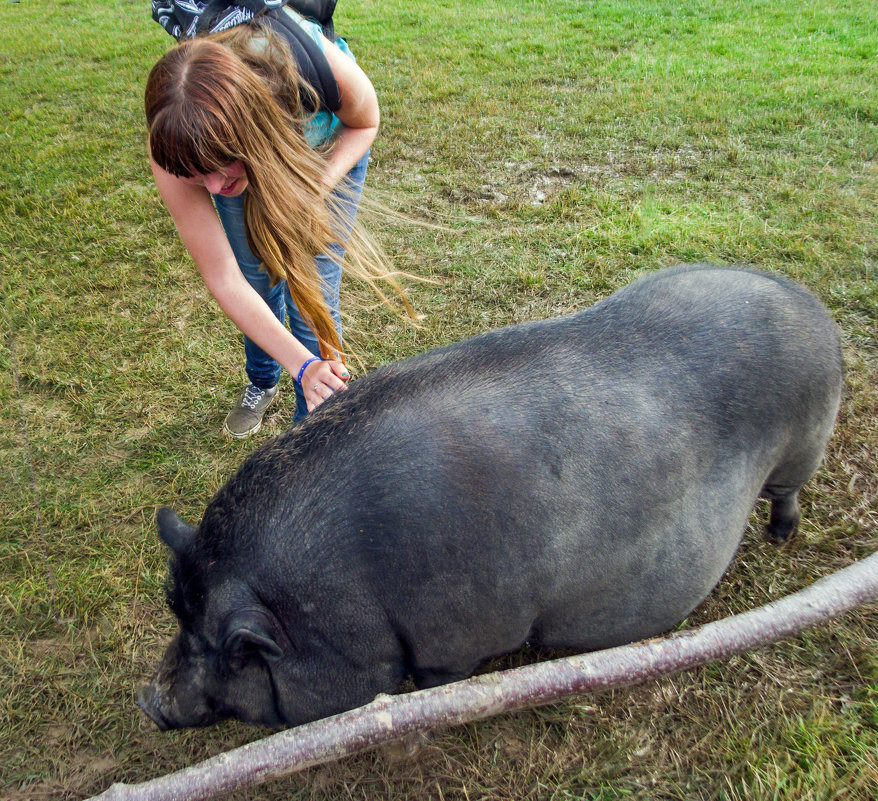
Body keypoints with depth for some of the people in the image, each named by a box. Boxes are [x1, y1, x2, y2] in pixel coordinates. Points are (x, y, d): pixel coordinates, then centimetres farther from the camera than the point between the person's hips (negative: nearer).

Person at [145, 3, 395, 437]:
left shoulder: (318, 65, -45)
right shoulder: (175, 150, -38)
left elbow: (365, 122, -18)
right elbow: (223, 281, -32)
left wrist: (317, 187, -37)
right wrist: (302, 365, -41)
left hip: (331, 144, -1)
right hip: (249, 154, 2)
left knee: (311, 290, -8)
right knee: (256, 276, 6)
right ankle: (261, 384, 41)